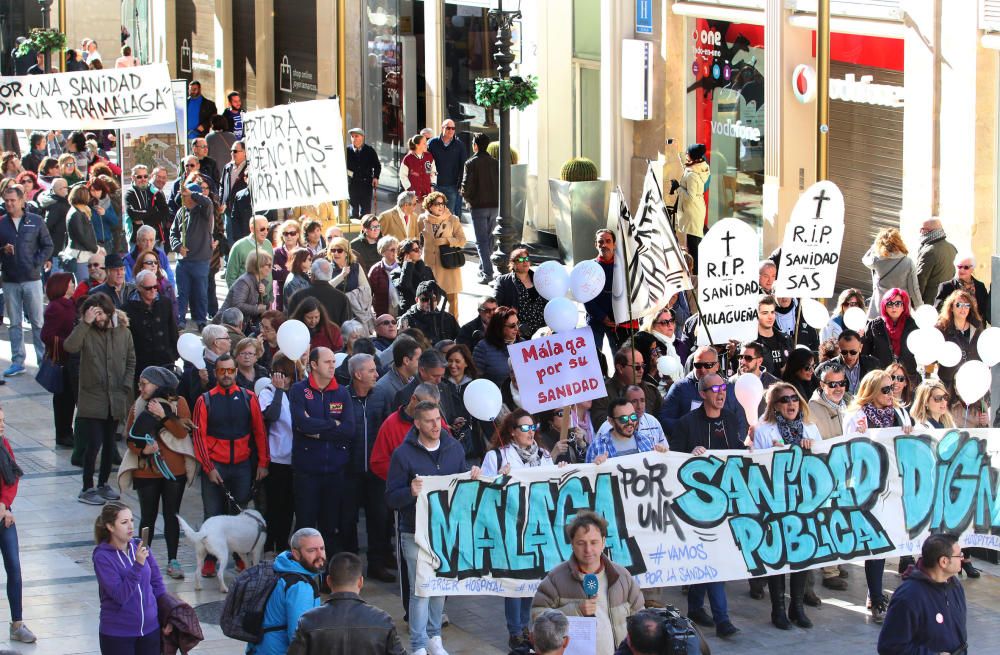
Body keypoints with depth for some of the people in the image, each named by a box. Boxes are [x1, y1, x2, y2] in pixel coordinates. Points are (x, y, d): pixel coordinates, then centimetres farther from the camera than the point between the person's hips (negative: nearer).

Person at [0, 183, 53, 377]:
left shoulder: (36, 221, 1)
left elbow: (47, 246, 4)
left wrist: (37, 264, -7)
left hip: (32, 279, -2)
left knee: (37, 322, 2)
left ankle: (44, 359, 6)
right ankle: (17, 362, 11)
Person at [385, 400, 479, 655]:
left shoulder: (454, 448, 5)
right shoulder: (403, 453, -9)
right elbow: (391, 498, -10)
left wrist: (473, 476, -8)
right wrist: (411, 492, -30)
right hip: (416, 534, -4)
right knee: (421, 591, -4)